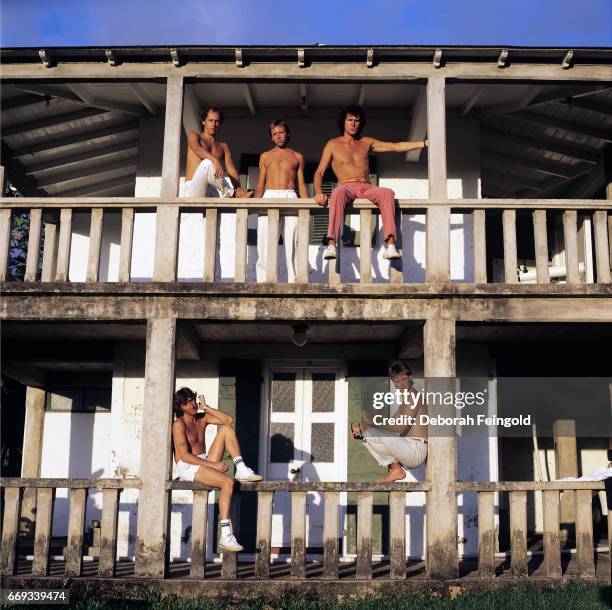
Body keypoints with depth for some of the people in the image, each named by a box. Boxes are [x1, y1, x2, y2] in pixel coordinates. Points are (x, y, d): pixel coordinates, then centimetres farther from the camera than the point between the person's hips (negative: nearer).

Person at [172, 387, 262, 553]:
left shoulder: (202, 418, 12)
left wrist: (206, 408, -2)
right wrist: (213, 464, -22)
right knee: (228, 482, -31)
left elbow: (229, 419, 1)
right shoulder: (179, 425, -10)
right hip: (188, 467, -7)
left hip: (206, 463, 7)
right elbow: (185, 456, -19)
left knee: (226, 429, -5)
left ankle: (242, 471, -14)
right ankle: (225, 536, -33)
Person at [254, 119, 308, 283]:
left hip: (290, 197, 0)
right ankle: (263, 281, -12)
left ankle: (294, 281, -13)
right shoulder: (265, 156, 20)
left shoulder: (297, 157, 18)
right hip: (269, 197, 0)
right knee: (265, 242, -11)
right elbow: (261, 184, 15)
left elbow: (301, 184, 14)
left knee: (292, 243, -11)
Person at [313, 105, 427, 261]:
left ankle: (390, 246, -44)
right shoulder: (333, 144, 14)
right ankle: (331, 245, -52)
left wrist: (425, 143, 10)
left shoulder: (366, 143, 22)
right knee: (338, 192, -40)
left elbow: (396, 146, 18)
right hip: (347, 187, -2)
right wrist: (318, 192, -11)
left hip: (367, 188, 3)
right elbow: (319, 172, 10)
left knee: (388, 193, -31)